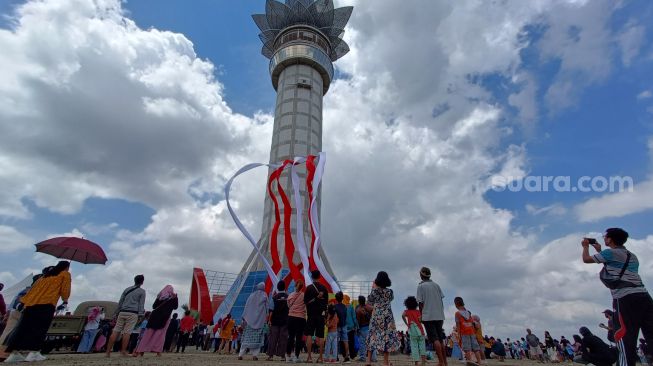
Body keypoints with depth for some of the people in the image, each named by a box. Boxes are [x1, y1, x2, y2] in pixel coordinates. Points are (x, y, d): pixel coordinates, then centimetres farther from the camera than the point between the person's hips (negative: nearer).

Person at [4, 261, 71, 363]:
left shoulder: (46, 275, 28)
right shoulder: (65, 274, 8)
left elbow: (34, 288, 22)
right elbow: (65, 289, 0)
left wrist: (26, 302, 24)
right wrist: (65, 301, 13)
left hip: (31, 303, 6)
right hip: (46, 304, -6)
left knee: (24, 327, 6)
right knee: (40, 328, -6)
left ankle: (14, 353, 5)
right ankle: (34, 353, -12)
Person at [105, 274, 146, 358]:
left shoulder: (127, 289, 17)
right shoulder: (142, 291, 4)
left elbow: (120, 302, 17)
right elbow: (141, 304, -2)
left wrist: (117, 313, 22)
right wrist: (140, 315, -1)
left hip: (122, 312, 4)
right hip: (132, 314, -4)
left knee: (116, 331, 4)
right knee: (127, 332, -4)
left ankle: (108, 351, 3)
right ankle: (123, 351, -3)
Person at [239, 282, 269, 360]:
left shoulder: (252, 295, 8)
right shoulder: (264, 296, 3)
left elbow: (246, 306, 6)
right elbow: (266, 308, 0)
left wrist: (244, 318, 8)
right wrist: (266, 318, 5)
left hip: (249, 319, 2)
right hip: (260, 319, -2)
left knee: (247, 337, 6)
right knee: (257, 337, 1)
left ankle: (241, 354, 4)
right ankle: (255, 355, -5)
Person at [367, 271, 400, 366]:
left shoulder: (375, 291, -9)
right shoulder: (390, 291, -4)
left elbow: (370, 302, 4)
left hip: (376, 316, 0)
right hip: (387, 317, 0)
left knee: (373, 336, 7)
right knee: (387, 336, 5)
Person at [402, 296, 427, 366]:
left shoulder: (407, 311, 6)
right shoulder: (418, 311, 7)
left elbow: (403, 316, -15)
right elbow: (420, 320, -7)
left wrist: (406, 324, -4)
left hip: (412, 331, -1)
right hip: (420, 330, 1)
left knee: (414, 346, 4)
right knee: (422, 346, 10)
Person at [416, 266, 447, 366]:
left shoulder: (420, 286, -5)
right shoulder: (436, 285, 10)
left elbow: (420, 303, -7)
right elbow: (441, 300, 10)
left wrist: (421, 315, 4)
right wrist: (441, 313, 18)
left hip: (428, 316, -6)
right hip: (439, 315, 6)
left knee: (435, 339, -4)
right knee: (440, 339, 15)